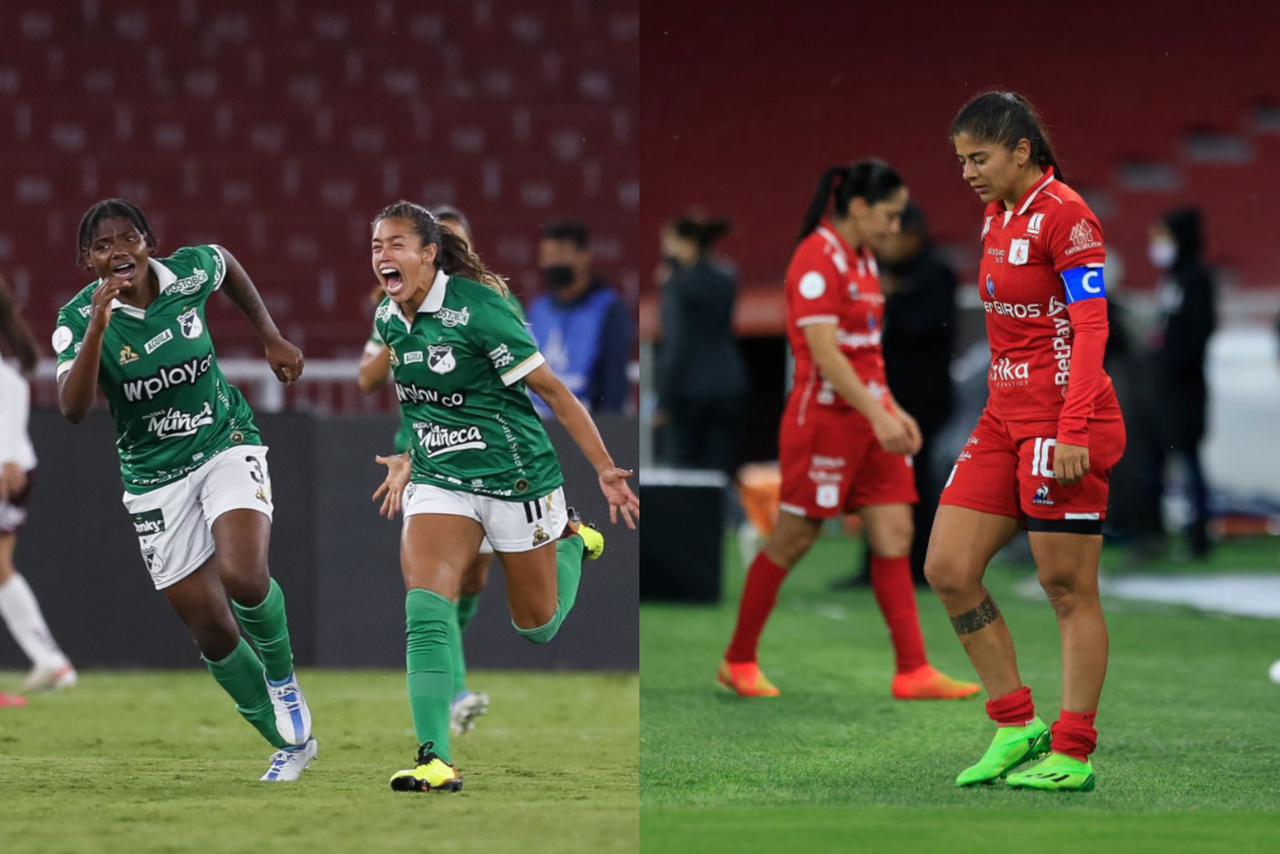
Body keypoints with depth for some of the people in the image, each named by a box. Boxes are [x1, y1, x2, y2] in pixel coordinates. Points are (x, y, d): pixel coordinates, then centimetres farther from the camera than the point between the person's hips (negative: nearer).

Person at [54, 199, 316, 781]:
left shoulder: (189, 273, -10)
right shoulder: (80, 320, -15)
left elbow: (228, 264, 17)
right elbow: (72, 408, -32)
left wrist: (271, 338, 14)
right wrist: (98, 326, -42)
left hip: (226, 445, 0)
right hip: (155, 478, 1)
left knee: (243, 577, -27)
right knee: (213, 633, 0)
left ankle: (281, 674, 4)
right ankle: (291, 744, 19)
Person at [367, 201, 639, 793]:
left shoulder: (473, 307, -20)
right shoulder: (388, 320, 0)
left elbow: (551, 390, -15)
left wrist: (606, 470, -15)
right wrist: (411, 460, 21)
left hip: (517, 476, -5)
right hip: (440, 479, 5)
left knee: (537, 628, 11)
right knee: (425, 610, -18)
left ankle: (571, 540, 41)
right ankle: (436, 760, -21)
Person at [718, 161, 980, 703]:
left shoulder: (863, 260, 13)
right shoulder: (817, 260, -16)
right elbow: (825, 353, -22)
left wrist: (892, 410, 16)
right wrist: (877, 415, -26)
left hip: (870, 418, 8)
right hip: (825, 417, -8)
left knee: (894, 536, 0)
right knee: (792, 541, 1)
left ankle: (913, 672, -2)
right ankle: (738, 662, 15)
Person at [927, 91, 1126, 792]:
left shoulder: (1064, 216, -12)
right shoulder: (997, 217, 14)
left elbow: (1091, 329, -17)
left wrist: (1071, 431, -23)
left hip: (1062, 421, -9)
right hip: (1005, 416, 9)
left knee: (1069, 589, -3)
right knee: (947, 569, 3)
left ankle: (1073, 755, 3)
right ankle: (1016, 727, 12)